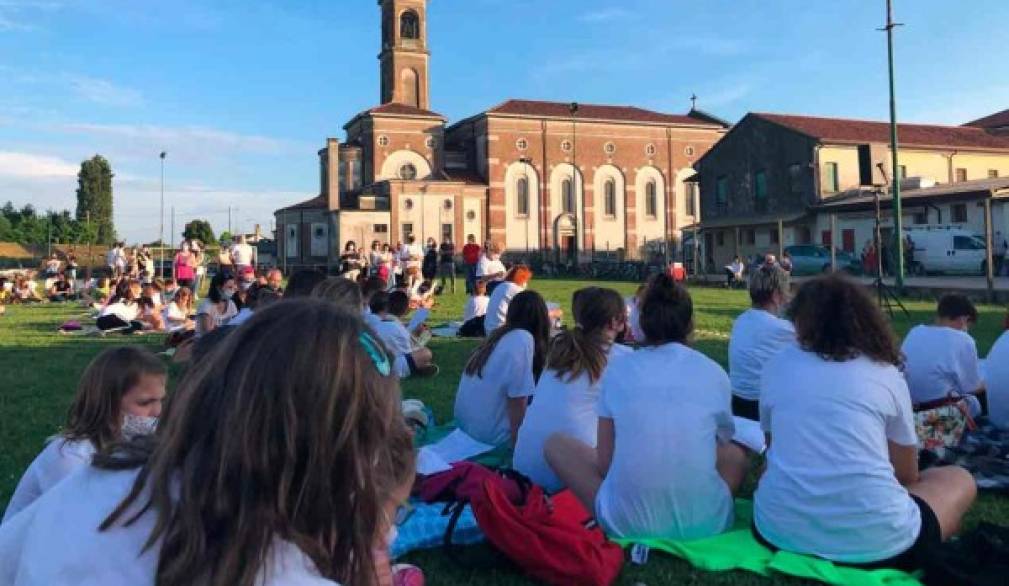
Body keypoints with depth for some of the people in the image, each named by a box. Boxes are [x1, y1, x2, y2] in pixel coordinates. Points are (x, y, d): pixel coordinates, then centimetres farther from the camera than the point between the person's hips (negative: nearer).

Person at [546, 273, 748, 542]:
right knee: (736, 455, 31)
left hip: (627, 522, -2)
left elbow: (605, 461, 3)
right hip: (703, 522, 2)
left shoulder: (618, 368, 3)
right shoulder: (714, 372, 5)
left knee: (556, 444, 18)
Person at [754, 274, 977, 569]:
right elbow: (906, 475, 17)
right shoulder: (887, 375, 7)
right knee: (959, 479, 27)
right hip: (874, 539, -1)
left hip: (780, 529, 2)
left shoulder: (777, 366, 10)